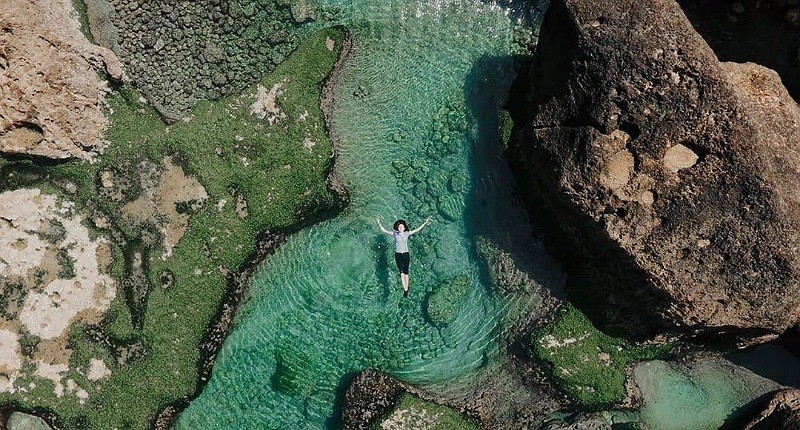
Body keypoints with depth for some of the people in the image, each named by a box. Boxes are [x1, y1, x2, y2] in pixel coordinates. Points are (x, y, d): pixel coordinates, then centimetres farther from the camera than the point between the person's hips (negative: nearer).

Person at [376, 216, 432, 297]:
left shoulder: (407, 233, 1)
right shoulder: (394, 234, 0)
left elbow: (417, 230, 4)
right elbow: (384, 231, 1)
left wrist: (425, 223, -1)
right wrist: (379, 223, -10)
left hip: (406, 254, 1)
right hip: (398, 255, 0)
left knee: (406, 272, 4)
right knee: (401, 272, -6)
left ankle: (406, 289, 13)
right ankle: (405, 290, -6)